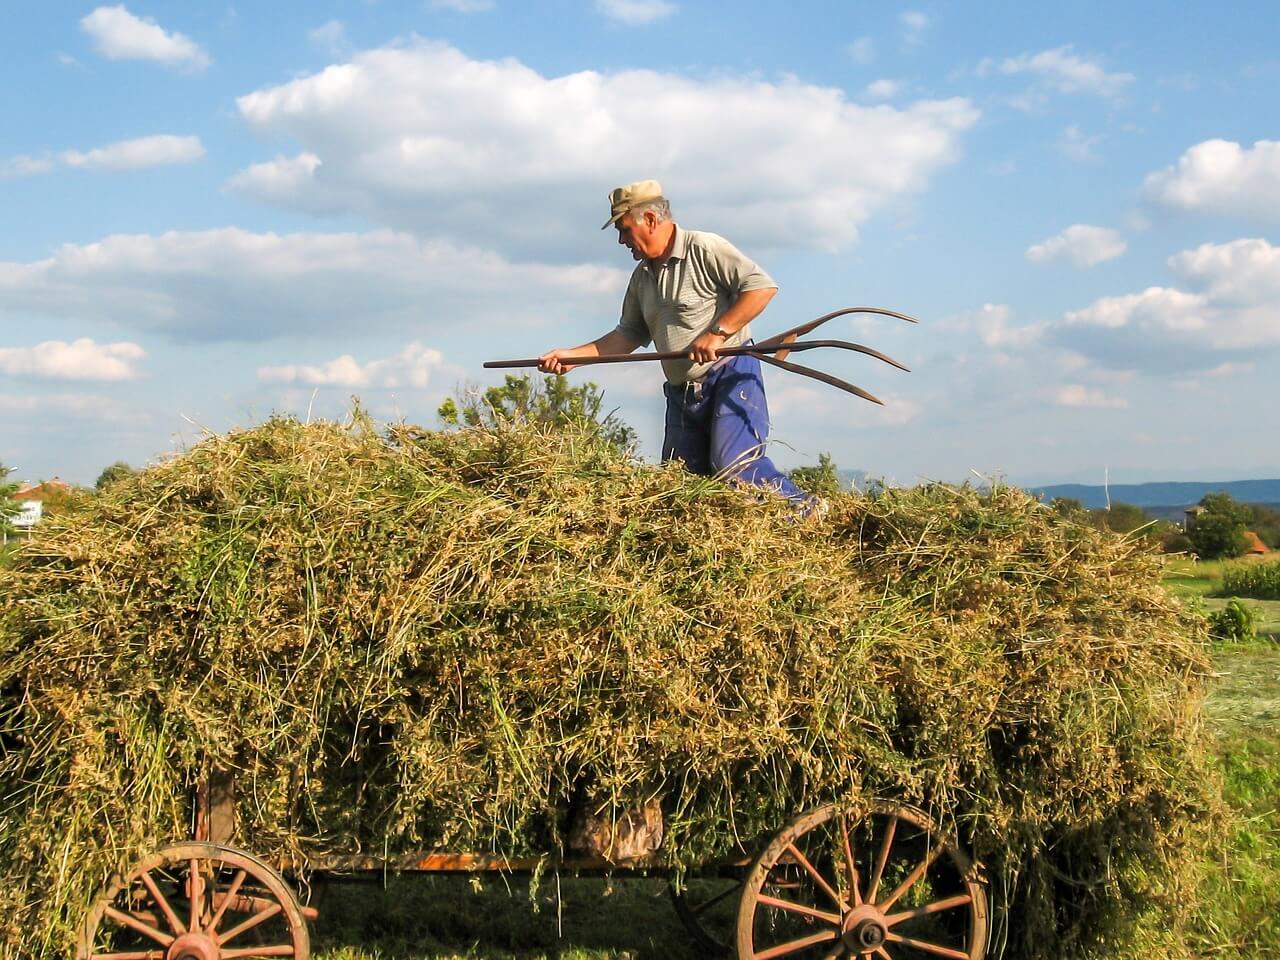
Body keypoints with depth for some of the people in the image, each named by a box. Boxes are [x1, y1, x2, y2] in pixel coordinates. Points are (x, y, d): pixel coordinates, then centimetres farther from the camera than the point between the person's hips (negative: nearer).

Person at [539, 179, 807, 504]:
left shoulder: (704, 249, -9)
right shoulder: (642, 276, 16)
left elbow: (762, 287, -16)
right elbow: (629, 334, 22)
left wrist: (717, 333, -22)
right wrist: (572, 355, 13)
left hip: (730, 377, -8)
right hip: (682, 393, 8)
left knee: (735, 465, -25)